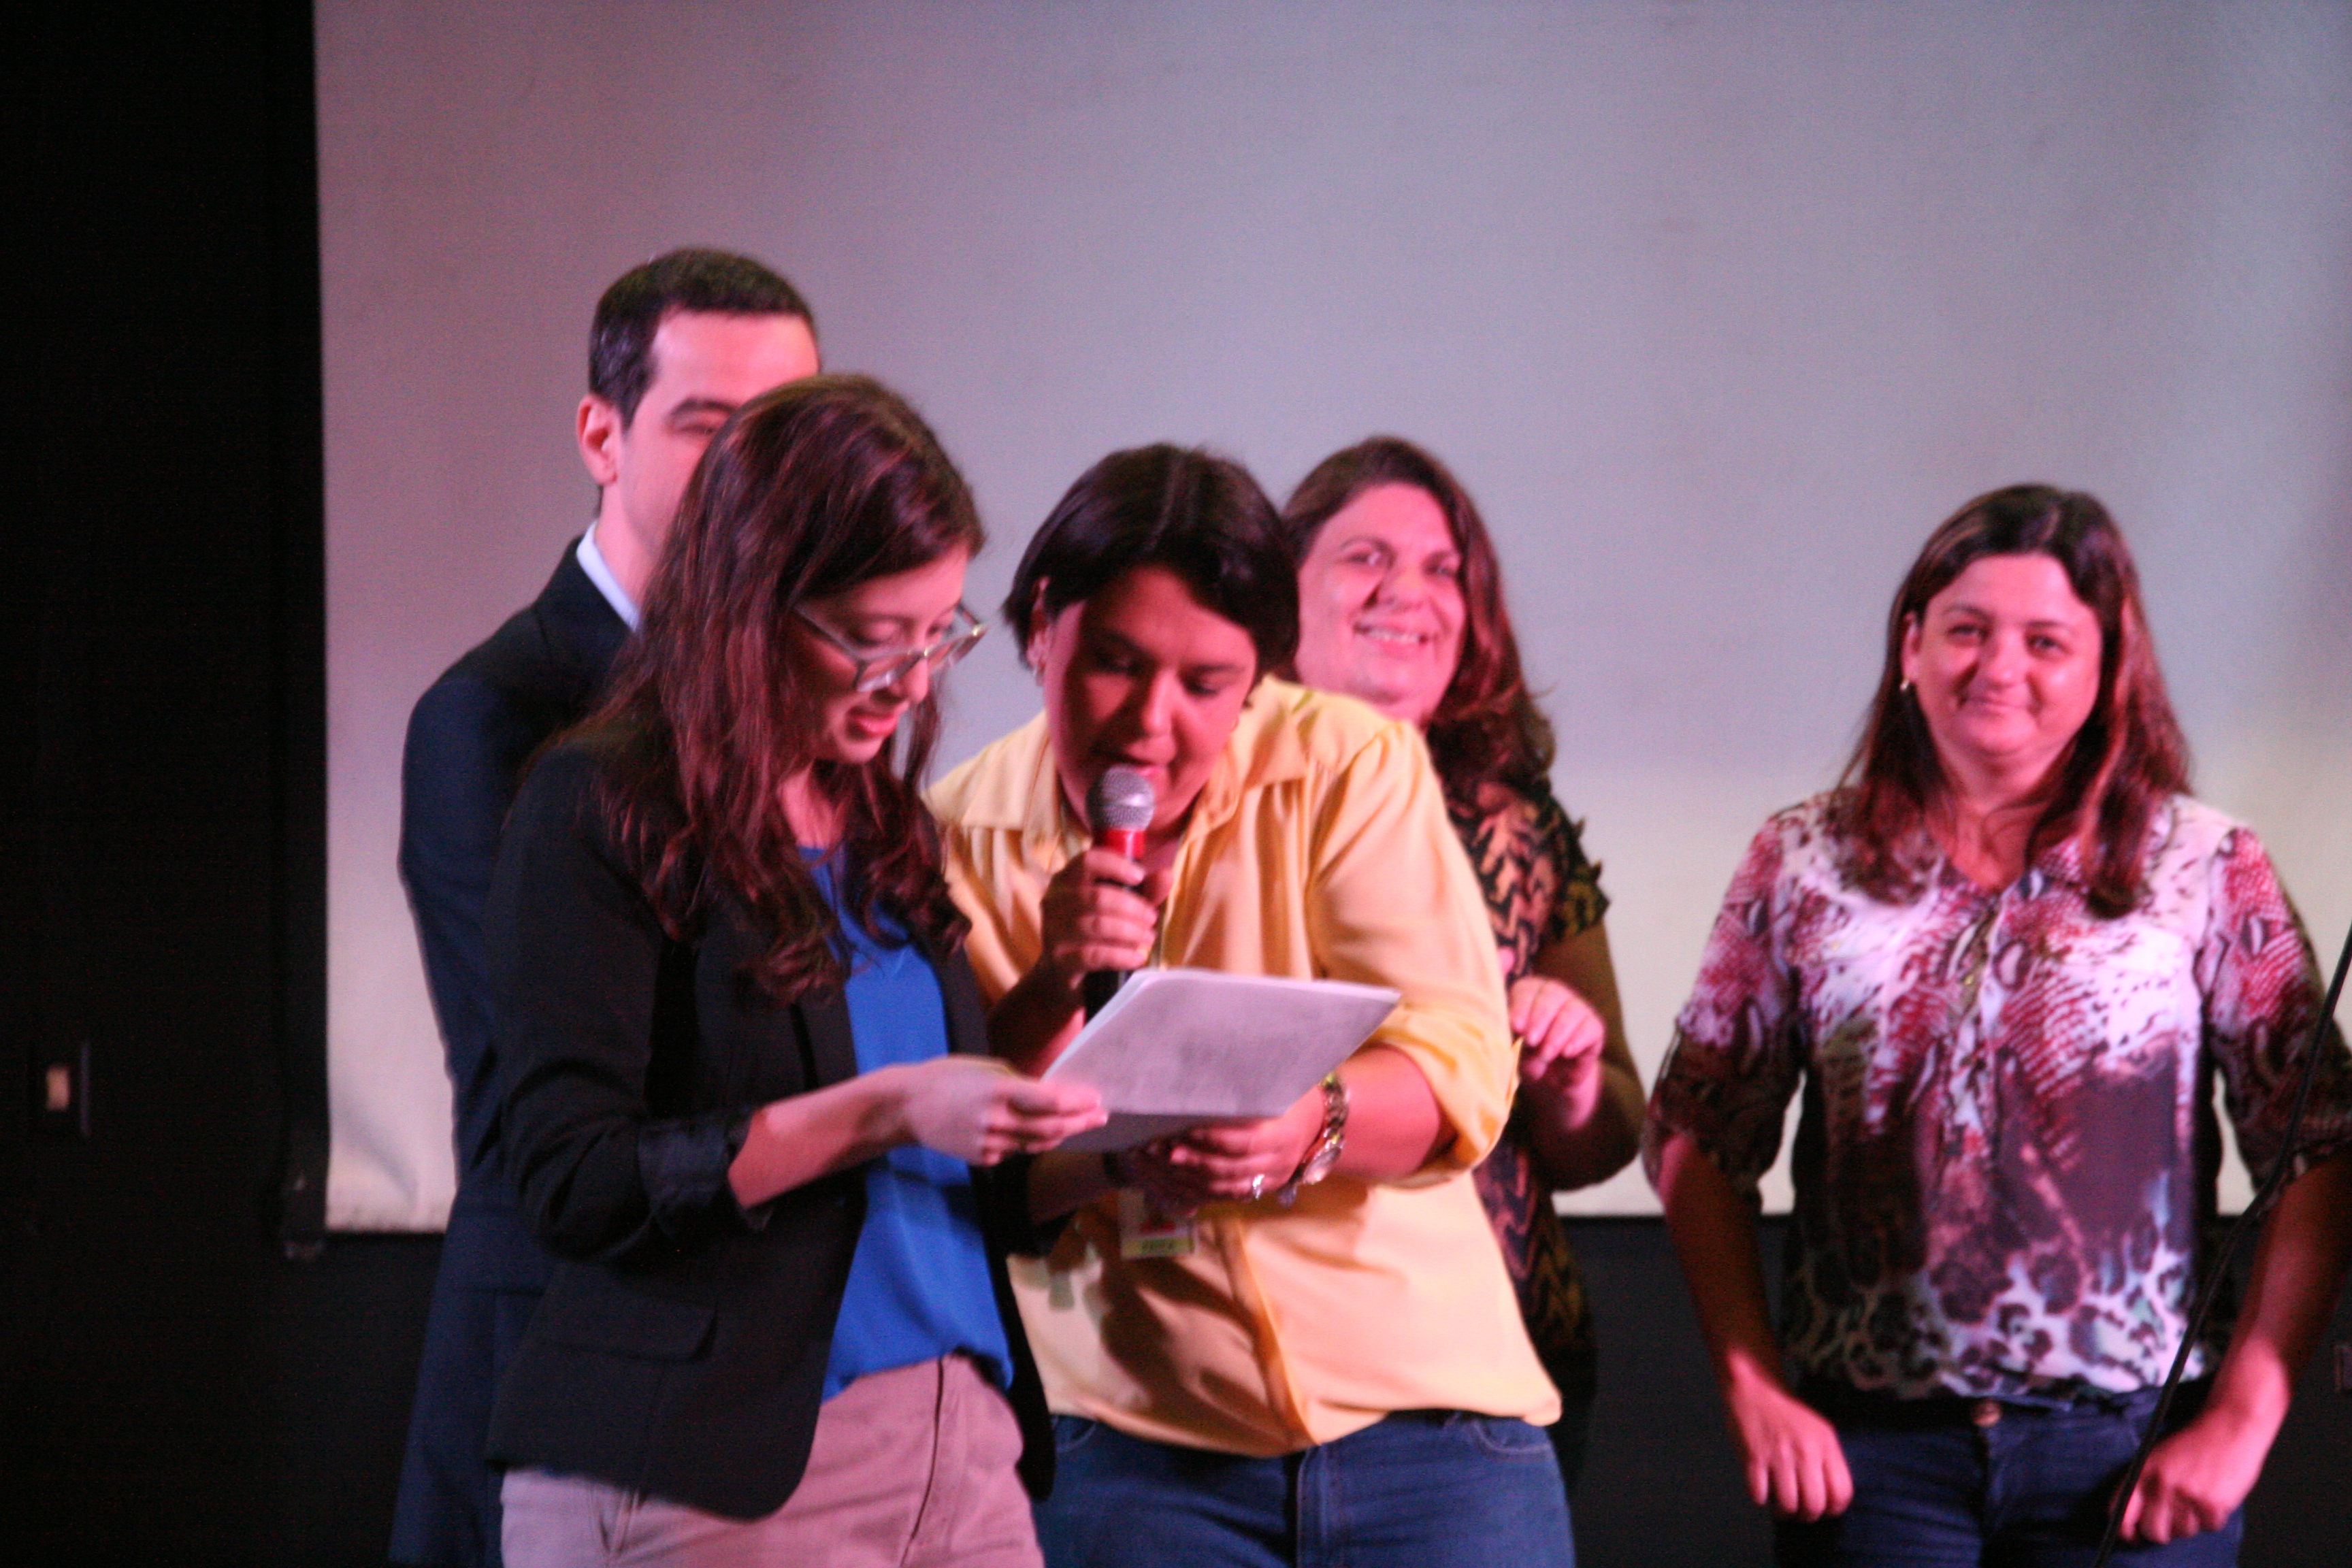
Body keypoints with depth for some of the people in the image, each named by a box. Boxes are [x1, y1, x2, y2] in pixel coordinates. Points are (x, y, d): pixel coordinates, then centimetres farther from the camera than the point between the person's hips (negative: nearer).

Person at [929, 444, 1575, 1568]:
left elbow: (1459, 1066, -11)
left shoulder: (1351, 768, -2)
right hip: (1128, 1445, 0)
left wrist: (1310, 1125, -31)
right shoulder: (962, 837, 1)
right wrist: (1050, 997, -20)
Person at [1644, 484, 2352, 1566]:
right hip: (1868, 1447, 1)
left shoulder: (2205, 869, 3)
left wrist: (2242, 1417, -6)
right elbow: (1697, 1140, 7)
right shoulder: (1803, 865, 7)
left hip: (2130, 1451, -1)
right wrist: (1753, 1390, -2)